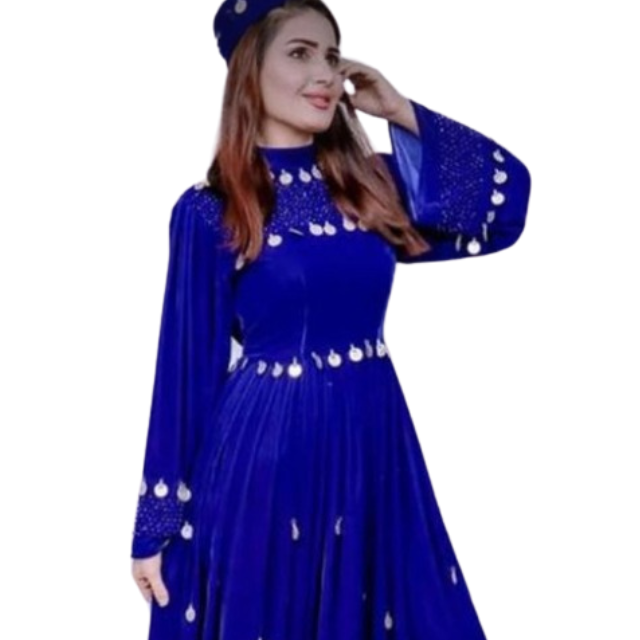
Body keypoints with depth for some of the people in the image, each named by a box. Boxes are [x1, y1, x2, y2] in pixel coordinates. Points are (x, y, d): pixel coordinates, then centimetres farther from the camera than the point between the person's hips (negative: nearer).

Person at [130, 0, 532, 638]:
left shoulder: (371, 183, 5)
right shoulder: (209, 211, -7)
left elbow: (508, 190, 3)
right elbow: (188, 368, -5)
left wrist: (402, 113, 1)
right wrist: (156, 527, -3)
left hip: (371, 443, 5)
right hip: (264, 451, -4)